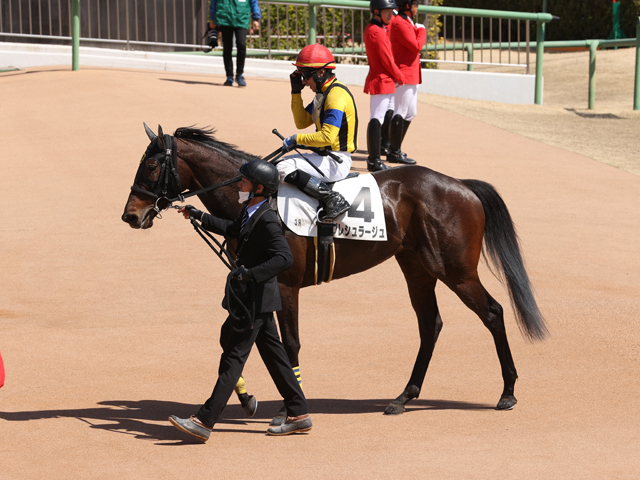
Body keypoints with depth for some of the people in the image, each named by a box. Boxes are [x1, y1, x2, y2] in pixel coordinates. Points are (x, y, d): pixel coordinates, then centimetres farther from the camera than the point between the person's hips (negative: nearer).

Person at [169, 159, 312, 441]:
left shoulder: (267, 221, -21)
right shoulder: (250, 213, 9)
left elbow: (285, 258, -29)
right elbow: (233, 230, 30)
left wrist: (250, 273, -33)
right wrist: (200, 217, 27)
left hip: (255, 299, -10)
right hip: (251, 298, 10)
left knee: (233, 357, -8)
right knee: (272, 354, 14)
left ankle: (204, 422, -8)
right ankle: (299, 415, 21)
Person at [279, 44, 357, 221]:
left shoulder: (336, 95, -19)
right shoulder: (323, 94, 14)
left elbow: (327, 137, -27)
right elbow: (302, 122, 18)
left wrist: (296, 139, -17)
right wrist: (296, 92, 11)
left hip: (336, 162, -11)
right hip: (325, 155, 11)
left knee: (284, 169, -23)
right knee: (283, 163, 19)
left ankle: (334, 200, -23)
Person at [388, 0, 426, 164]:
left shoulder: (407, 23, 19)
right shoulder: (400, 24, -15)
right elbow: (416, 46, -19)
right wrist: (421, 30, -6)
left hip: (411, 75, 11)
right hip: (404, 75, -11)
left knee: (410, 113, 16)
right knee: (400, 113, -7)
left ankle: (395, 149, 22)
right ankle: (395, 153, -4)